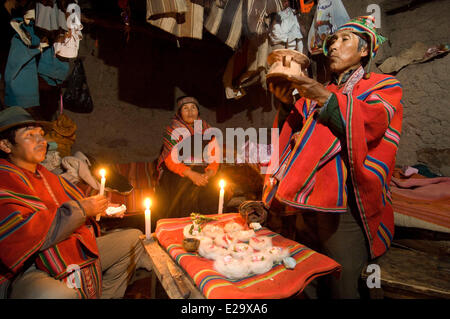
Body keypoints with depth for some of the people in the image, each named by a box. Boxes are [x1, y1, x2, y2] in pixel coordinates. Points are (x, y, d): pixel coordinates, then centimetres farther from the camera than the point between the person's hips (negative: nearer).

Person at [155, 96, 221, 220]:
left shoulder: (206, 130, 13)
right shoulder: (173, 130, 5)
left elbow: (214, 157, 8)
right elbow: (170, 160, -4)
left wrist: (208, 174, -12)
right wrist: (191, 174, -17)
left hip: (203, 174, 3)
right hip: (178, 175, -2)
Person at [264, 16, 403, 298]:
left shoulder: (383, 86, 8)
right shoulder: (316, 94, 19)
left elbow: (371, 122, -13)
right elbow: (293, 134, 9)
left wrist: (324, 96, -20)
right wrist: (287, 104, -7)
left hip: (345, 206, -4)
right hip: (307, 204, 5)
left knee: (342, 288, 4)